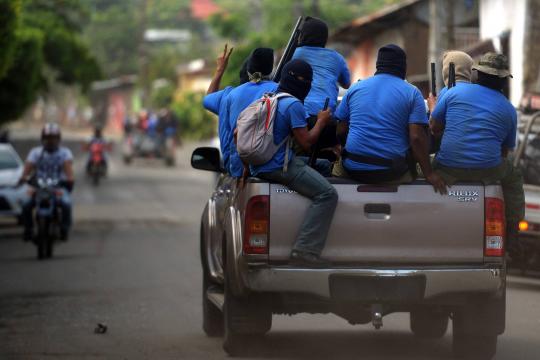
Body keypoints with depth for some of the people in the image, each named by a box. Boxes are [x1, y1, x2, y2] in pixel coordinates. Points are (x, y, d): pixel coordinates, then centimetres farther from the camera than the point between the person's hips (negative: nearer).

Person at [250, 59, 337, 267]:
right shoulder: (293, 104, -12)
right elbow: (306, 142, -12)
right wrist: (321, 122, 3)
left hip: (258, 169, 10)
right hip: (278, 167, -10)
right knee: (327, 195, -12)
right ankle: (304, 251, -23)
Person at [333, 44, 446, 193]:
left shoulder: (355, 88, 9)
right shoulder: (412, 93, 0)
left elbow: (340, 131, 10)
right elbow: (416, 138, -9)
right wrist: (429, 174, -4)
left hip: (353, 169, 3)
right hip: (390, 174, -3)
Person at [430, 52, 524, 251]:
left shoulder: (454, 92, 5)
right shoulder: (509, 110, 9)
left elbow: (434, 128, 8)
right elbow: (505, 150, 15)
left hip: (448, 170, 0)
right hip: (488, 171, 0)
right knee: (514, 177, 30)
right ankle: (511, 233, 32)